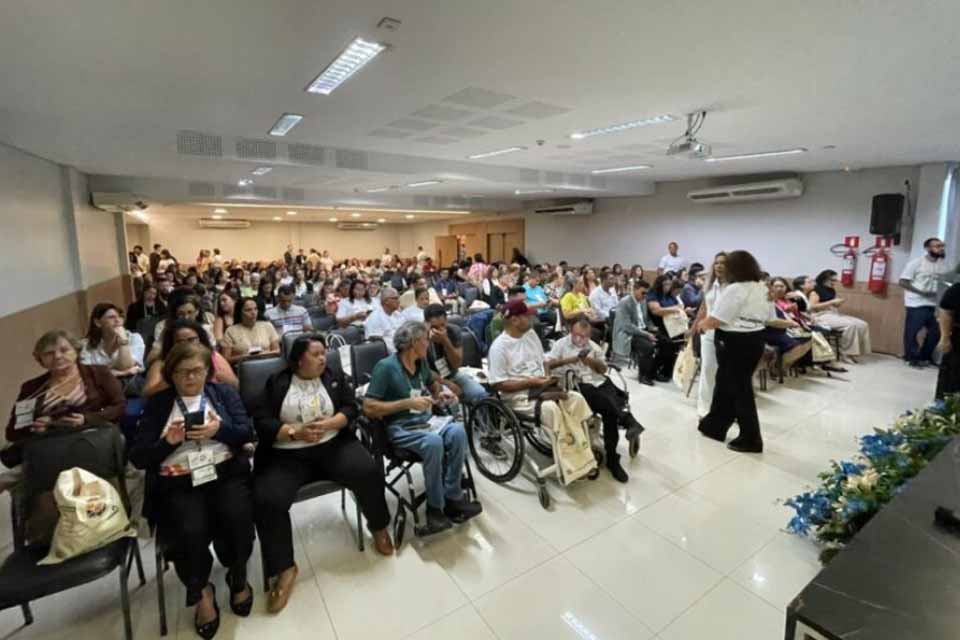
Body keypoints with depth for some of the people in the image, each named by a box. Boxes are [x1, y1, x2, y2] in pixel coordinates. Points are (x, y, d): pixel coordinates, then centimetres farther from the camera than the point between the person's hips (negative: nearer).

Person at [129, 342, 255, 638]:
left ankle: (238, 577, 5)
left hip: (226, 474, 0)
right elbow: (138, 457, 6)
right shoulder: (157, 404, 11)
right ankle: (200, 591, 5)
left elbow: (247, 433, 4)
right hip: (178, 484, 0)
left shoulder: (224, 393, 12)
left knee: (237, 519, -27)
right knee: (191, 532, -27)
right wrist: (168, 441, -12)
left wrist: (219, 430, -14)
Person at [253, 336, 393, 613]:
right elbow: (262, 422, -3)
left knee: (369, 473, -22)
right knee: (267, 501, -24)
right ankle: (285, 568, -4)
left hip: (333, 445, 1)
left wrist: (326, 425, -16)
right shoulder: (276, 383, 4)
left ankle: (378, 526, 6)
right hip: (286, 455, 0)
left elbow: (350, 409, 1)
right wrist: (296, 432, -17)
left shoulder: (335, 377, 9)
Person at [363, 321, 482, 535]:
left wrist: (441, 393, 5)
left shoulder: (421, 362, 7)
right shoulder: (386, 367, -13)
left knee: (457, 431, -24)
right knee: (433, 442, -34)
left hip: (425, 421, 6)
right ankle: (436, 506, -13)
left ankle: (452, 498, -12)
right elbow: (369, 408, -17)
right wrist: (408, 403, -21)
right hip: (400, 428, -6)